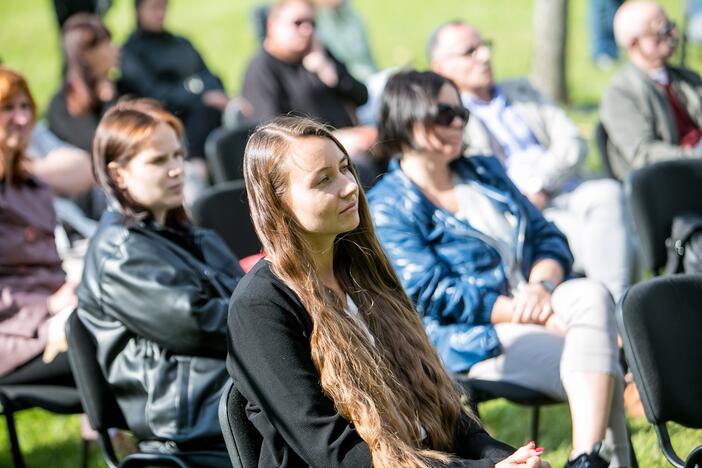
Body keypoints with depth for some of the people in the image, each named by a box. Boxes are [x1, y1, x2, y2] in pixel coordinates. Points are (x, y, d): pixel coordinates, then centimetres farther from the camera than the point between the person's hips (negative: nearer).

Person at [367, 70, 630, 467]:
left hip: (534, 301, 6)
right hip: (475, 337, -6)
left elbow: (548, 237, 16)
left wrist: (542, 286, -10)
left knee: (592, 295, -30)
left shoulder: (486, 172, 20)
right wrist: (540, 318, -18)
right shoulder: (389, 208, -3)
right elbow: (435, 295, -12)